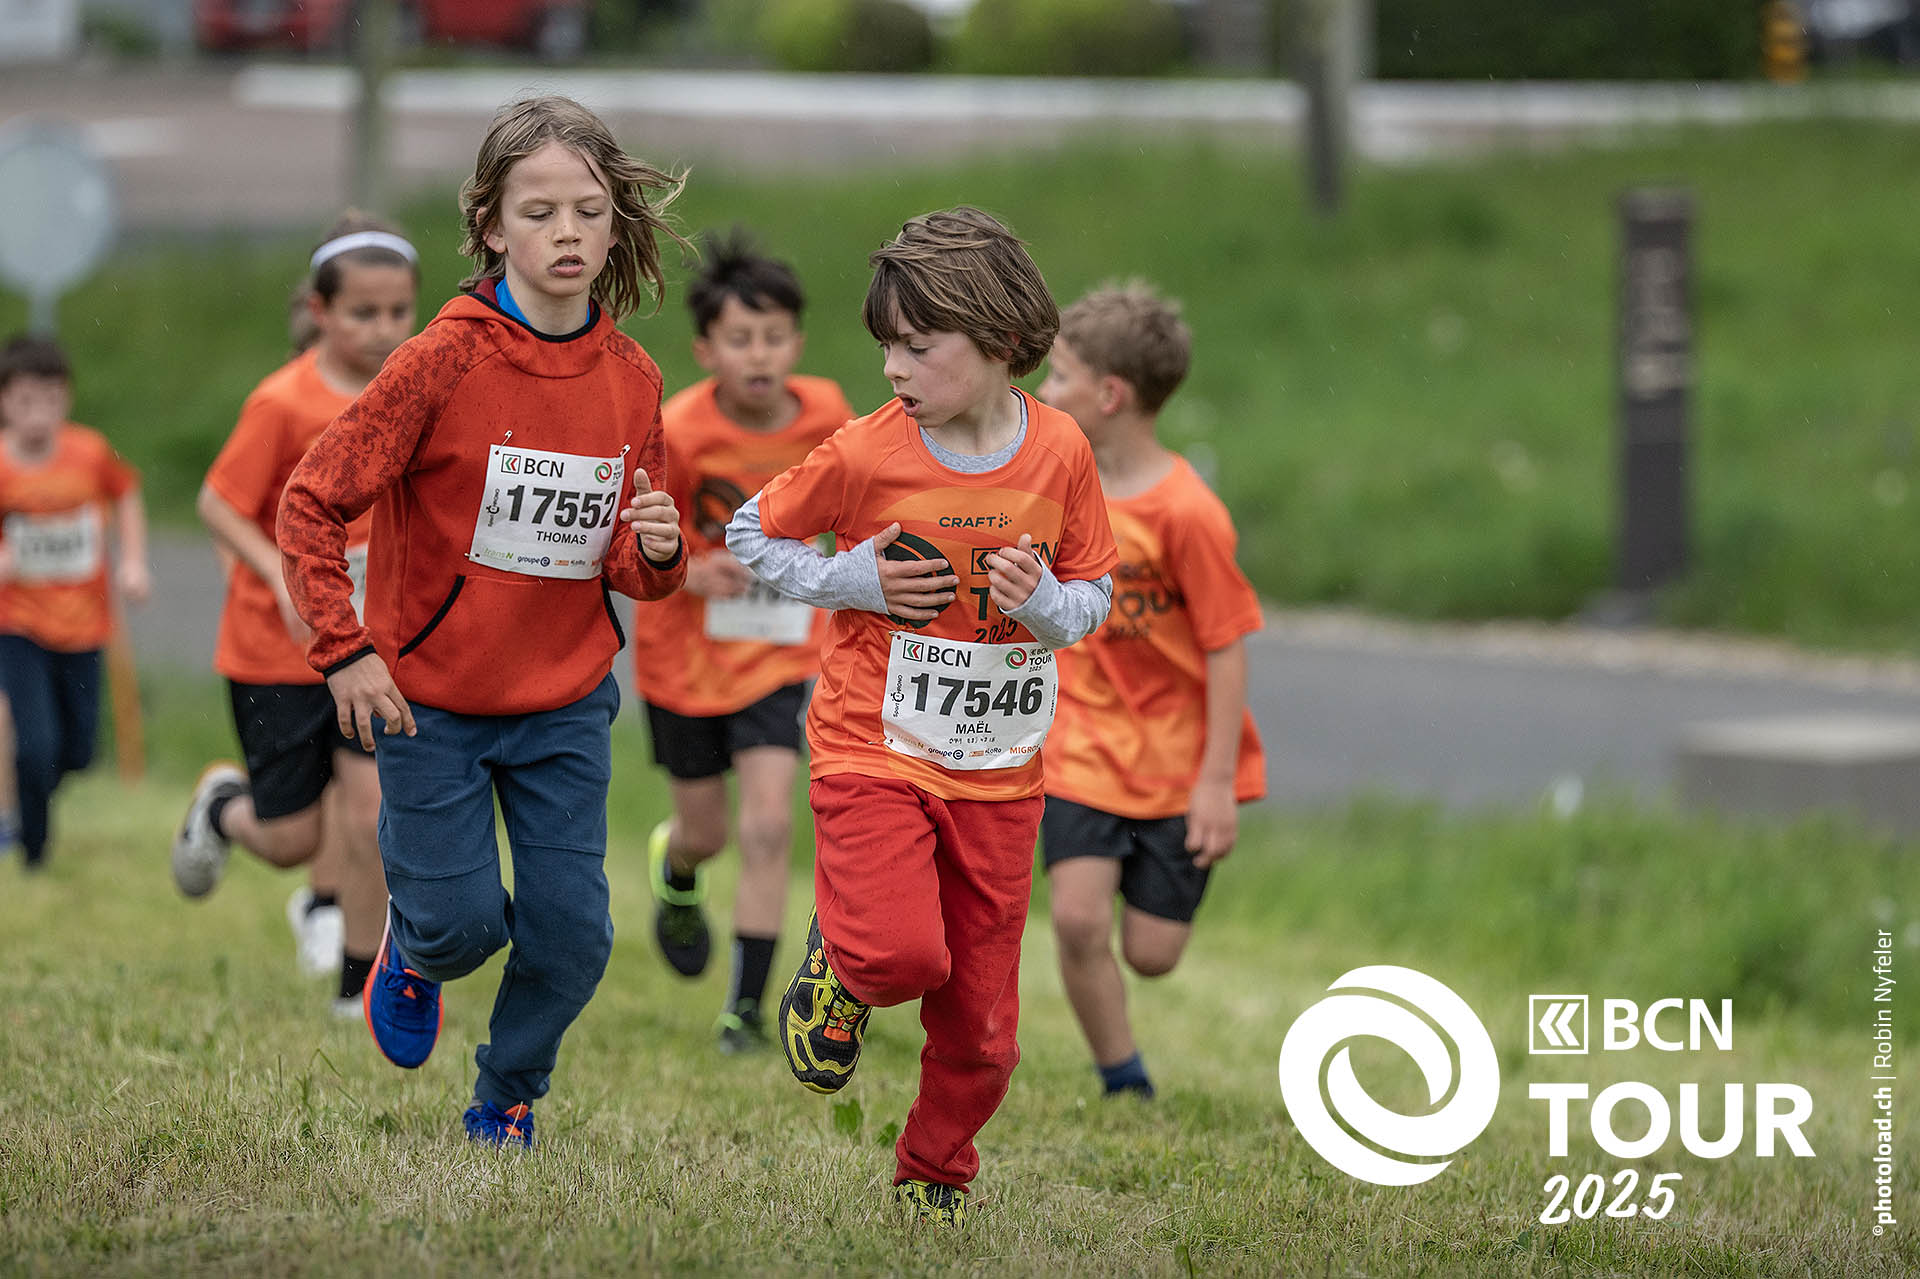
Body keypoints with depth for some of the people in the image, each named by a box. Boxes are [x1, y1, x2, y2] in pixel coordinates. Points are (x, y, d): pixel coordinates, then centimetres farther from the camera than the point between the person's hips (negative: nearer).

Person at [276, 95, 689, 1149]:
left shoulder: (632, 381, -2)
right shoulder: (447, 358, -15)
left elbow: (629, 563, 9)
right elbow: (309, 503, -12)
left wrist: (653, 552, -15)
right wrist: (344, 648, -17)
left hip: (566, 702, 3)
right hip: (430, 696, -3)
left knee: (571, 931, -1)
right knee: (463, 920, -1)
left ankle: (506, 1102, 25)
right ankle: (414, 952, 37)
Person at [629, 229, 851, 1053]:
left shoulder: (824, 413, -12)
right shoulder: (677, 434, -22)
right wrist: (689, 572, -31)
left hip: (780, 652, 1)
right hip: (684, 652, -1)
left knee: (768, 828, -12)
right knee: (706, 831, 12)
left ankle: (747, 1008, -4)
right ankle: (674, 869, 51)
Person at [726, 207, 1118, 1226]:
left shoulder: (1058, 453, -4)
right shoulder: (867, 455, -10)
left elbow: (1093, 595, 7)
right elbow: (752, 535, 2)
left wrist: (1044, 603, -16)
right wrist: (855, 582, -13)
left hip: (998, 770, 3)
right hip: (875, 749, -3)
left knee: (980, 1025, 6)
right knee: (903, 952, -26)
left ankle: (934, 1180, 33)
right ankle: (838, 964, 10)